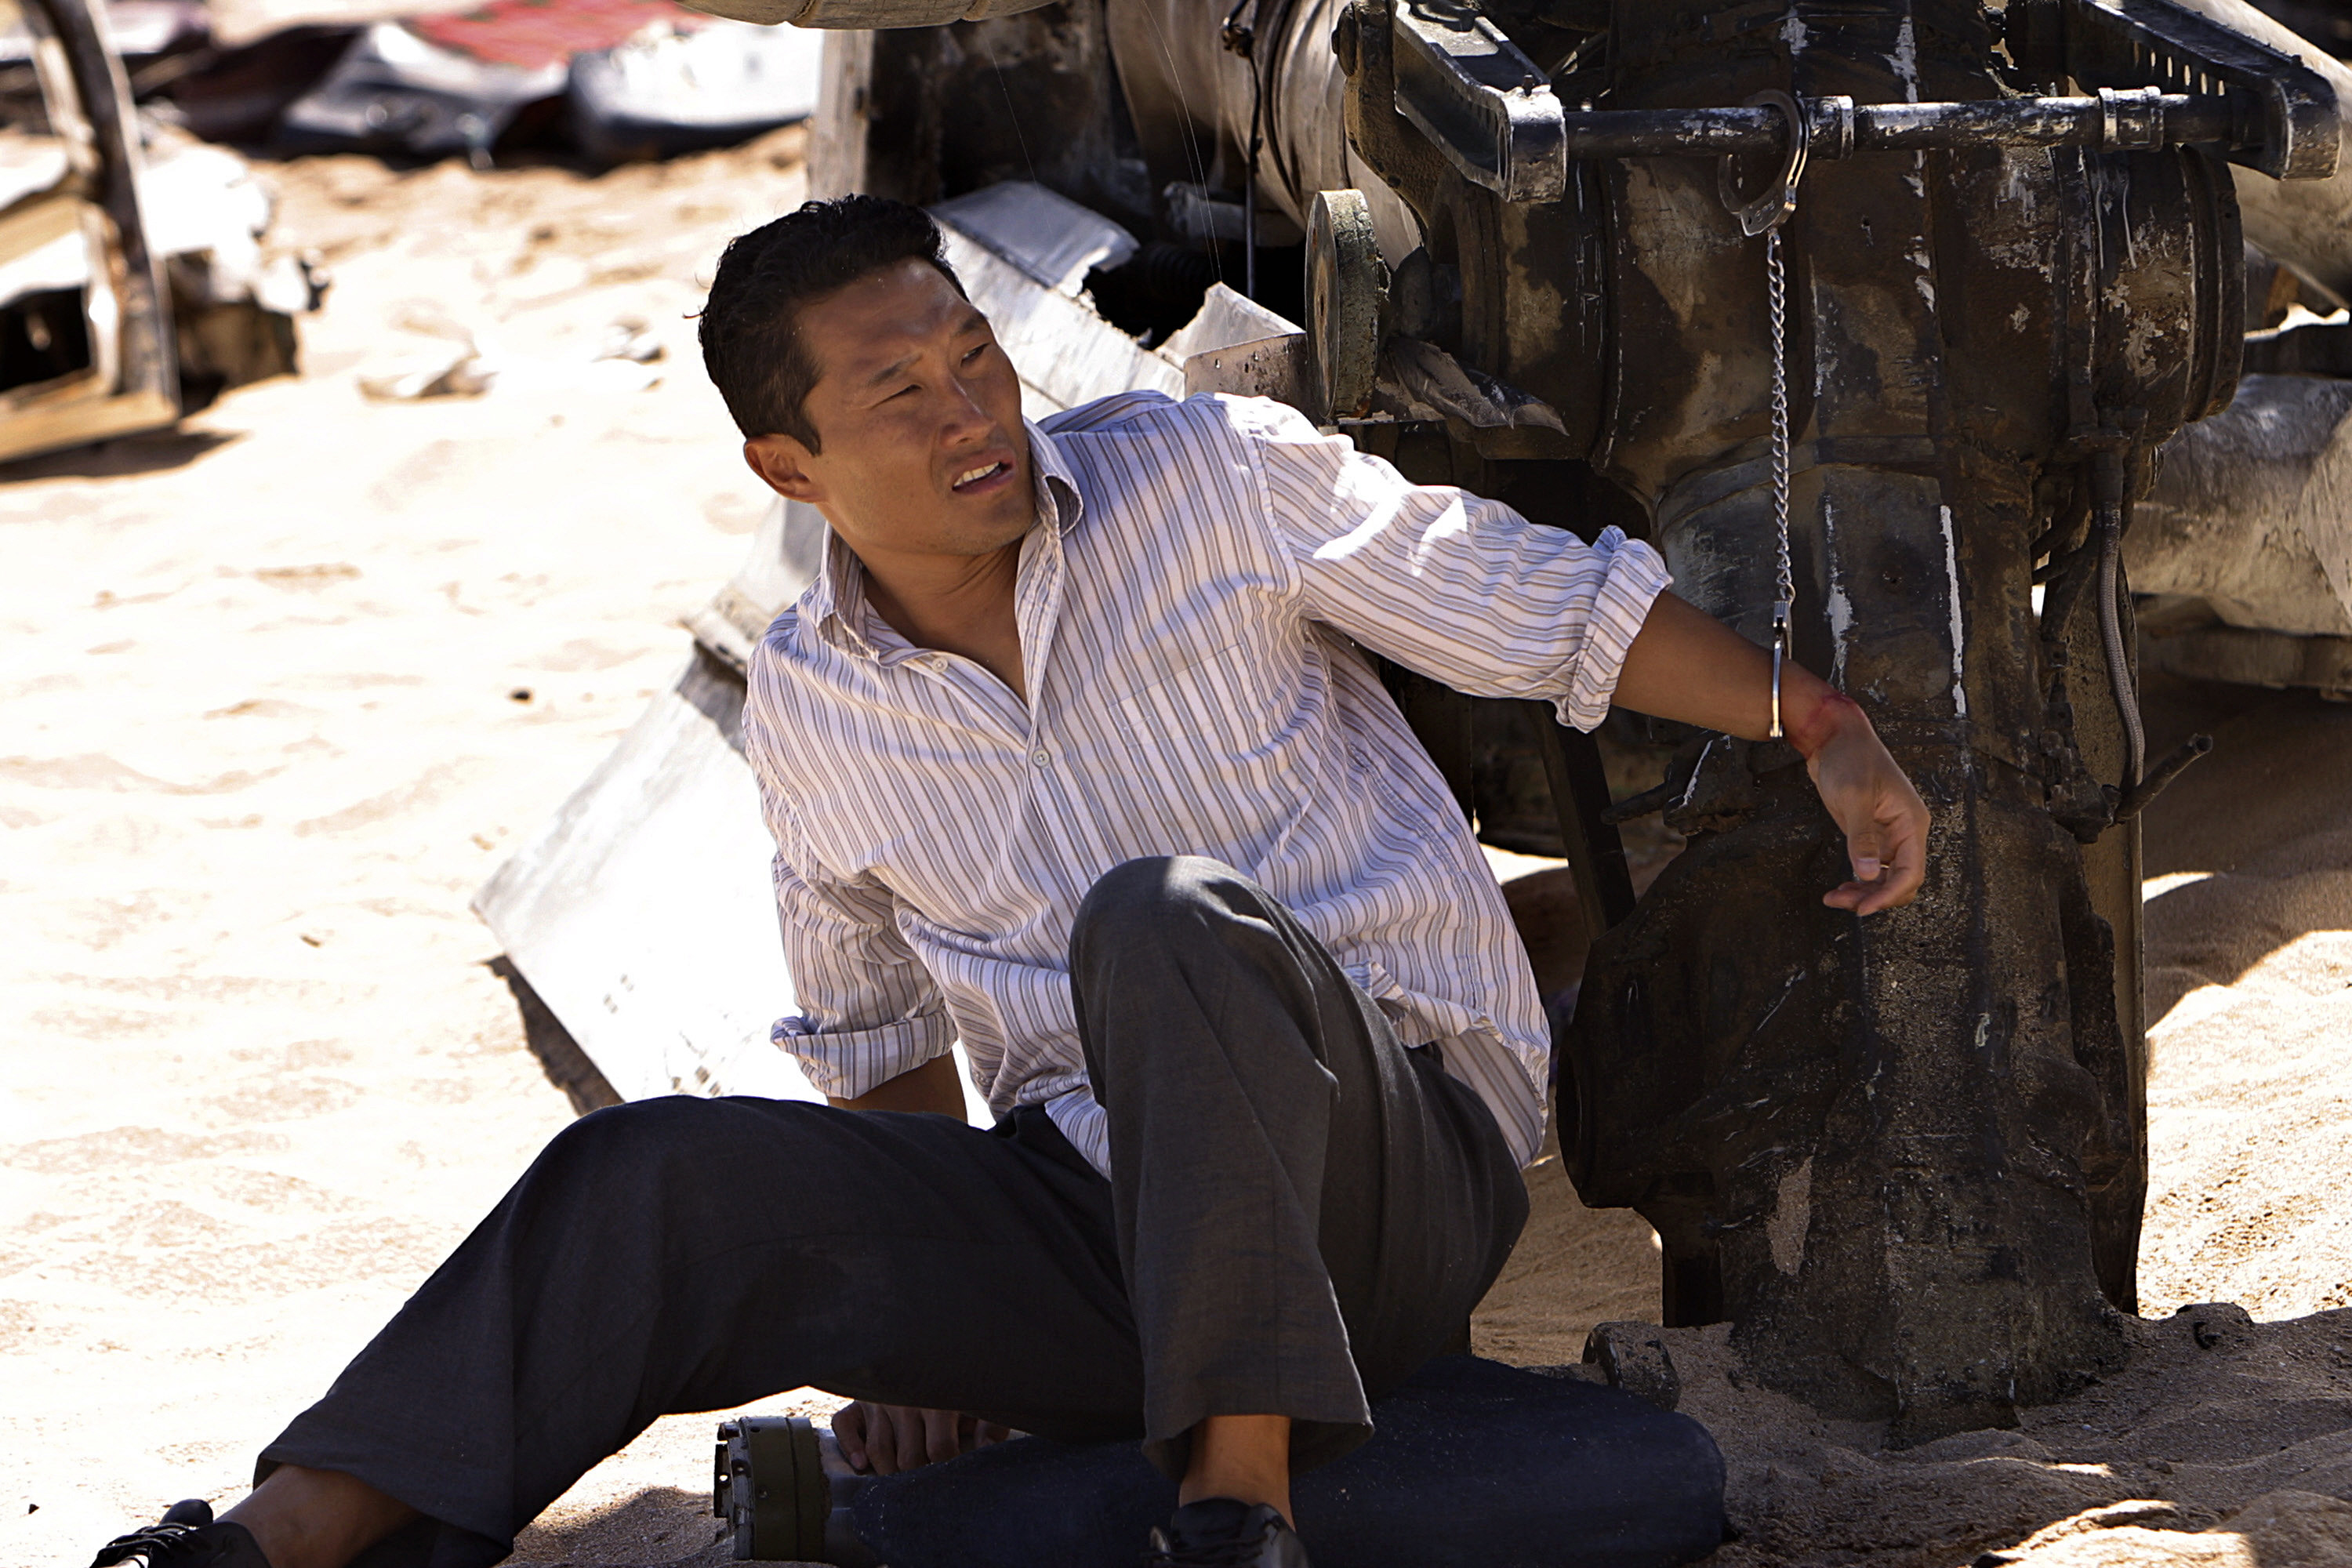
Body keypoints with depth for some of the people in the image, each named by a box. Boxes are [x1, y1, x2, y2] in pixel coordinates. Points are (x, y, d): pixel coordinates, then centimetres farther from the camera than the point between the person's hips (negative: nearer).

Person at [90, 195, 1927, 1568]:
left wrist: (1823, 724, -9)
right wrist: (919, 1308, 15)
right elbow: (873, 1029, 22)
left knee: (1157, 919, -36)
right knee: (670, 1183, -19)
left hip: (1395, 1164, -3)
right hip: (1102, 1215, 3)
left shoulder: (1212, 481, -4)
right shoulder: (811, 707, 7)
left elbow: (1563, 608, 0)